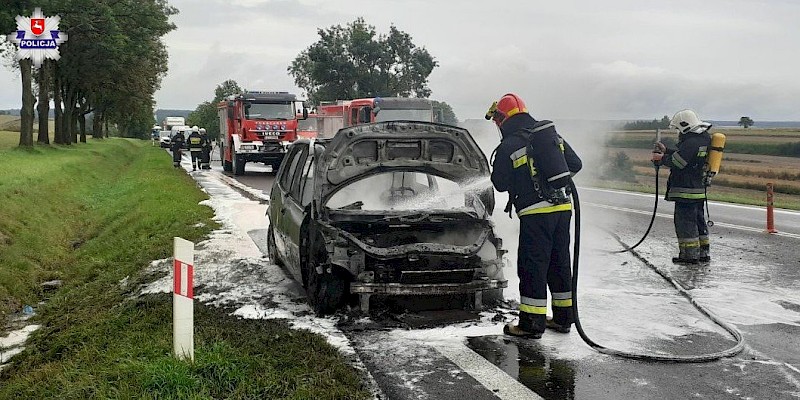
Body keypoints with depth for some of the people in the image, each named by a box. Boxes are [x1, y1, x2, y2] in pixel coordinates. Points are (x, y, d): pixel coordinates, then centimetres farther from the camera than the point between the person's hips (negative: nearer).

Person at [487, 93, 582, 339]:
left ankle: (532, 324, 3)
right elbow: (575, 164, 15)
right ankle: (563, 318, 24)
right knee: (560, 262, 15)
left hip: (536, 212, -6)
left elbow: (500, 184, 0)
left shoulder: (508, 146, -7)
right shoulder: (552, 135, 11)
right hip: (563, 207, 7)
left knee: (532, 266, 0)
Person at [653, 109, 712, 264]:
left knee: (685, 221, -3)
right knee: (698, 220, 16)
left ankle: (690, 254, 0)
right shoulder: (703, 139, 13)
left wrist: (662, 159, -1)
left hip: (686, 191, -10)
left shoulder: (692, 142, -19)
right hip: (699, 189, 10)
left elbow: (677, 162, -18)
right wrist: (666, 151, 23)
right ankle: (703, 252, 23)